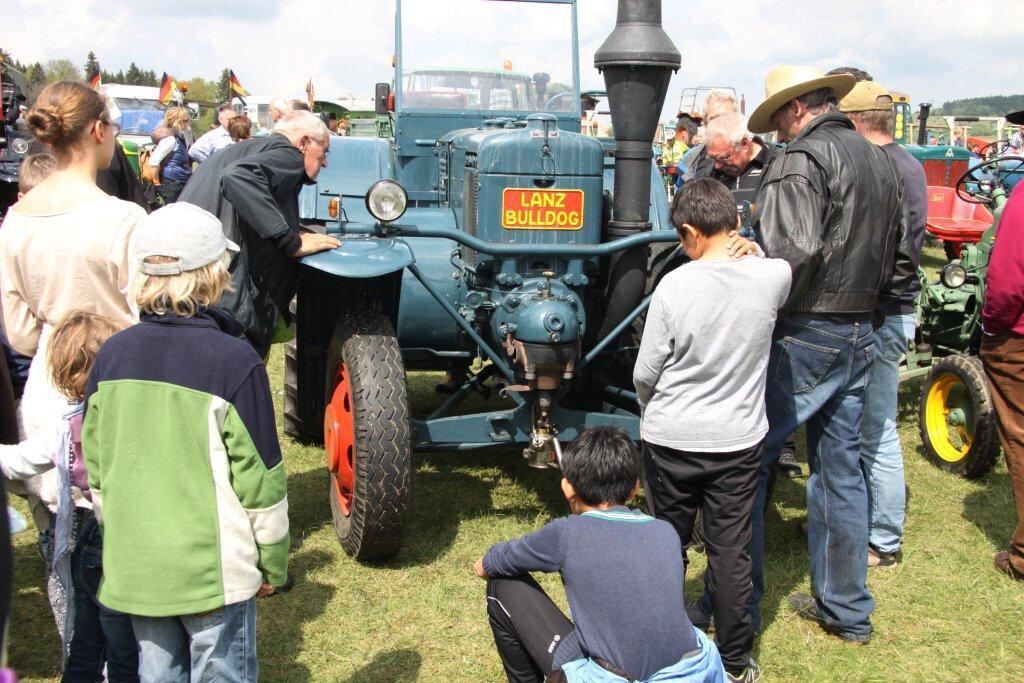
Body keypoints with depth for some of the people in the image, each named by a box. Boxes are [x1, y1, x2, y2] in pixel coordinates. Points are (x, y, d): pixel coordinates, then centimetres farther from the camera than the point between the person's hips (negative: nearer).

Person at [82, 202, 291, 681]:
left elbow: (96, 467, 5)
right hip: (214, 569, -4)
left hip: (134, 569, 5)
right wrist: (274, 564, -1)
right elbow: (259, 477, -13)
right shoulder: (235, 362, -18)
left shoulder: (112, 355, -3)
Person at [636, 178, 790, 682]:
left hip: (670, 440, -1)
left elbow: (645, 374, -8)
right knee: (730, 553, 12)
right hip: (738, 441, 2)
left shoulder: (674, 286, -17)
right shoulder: (773, 276, -11)